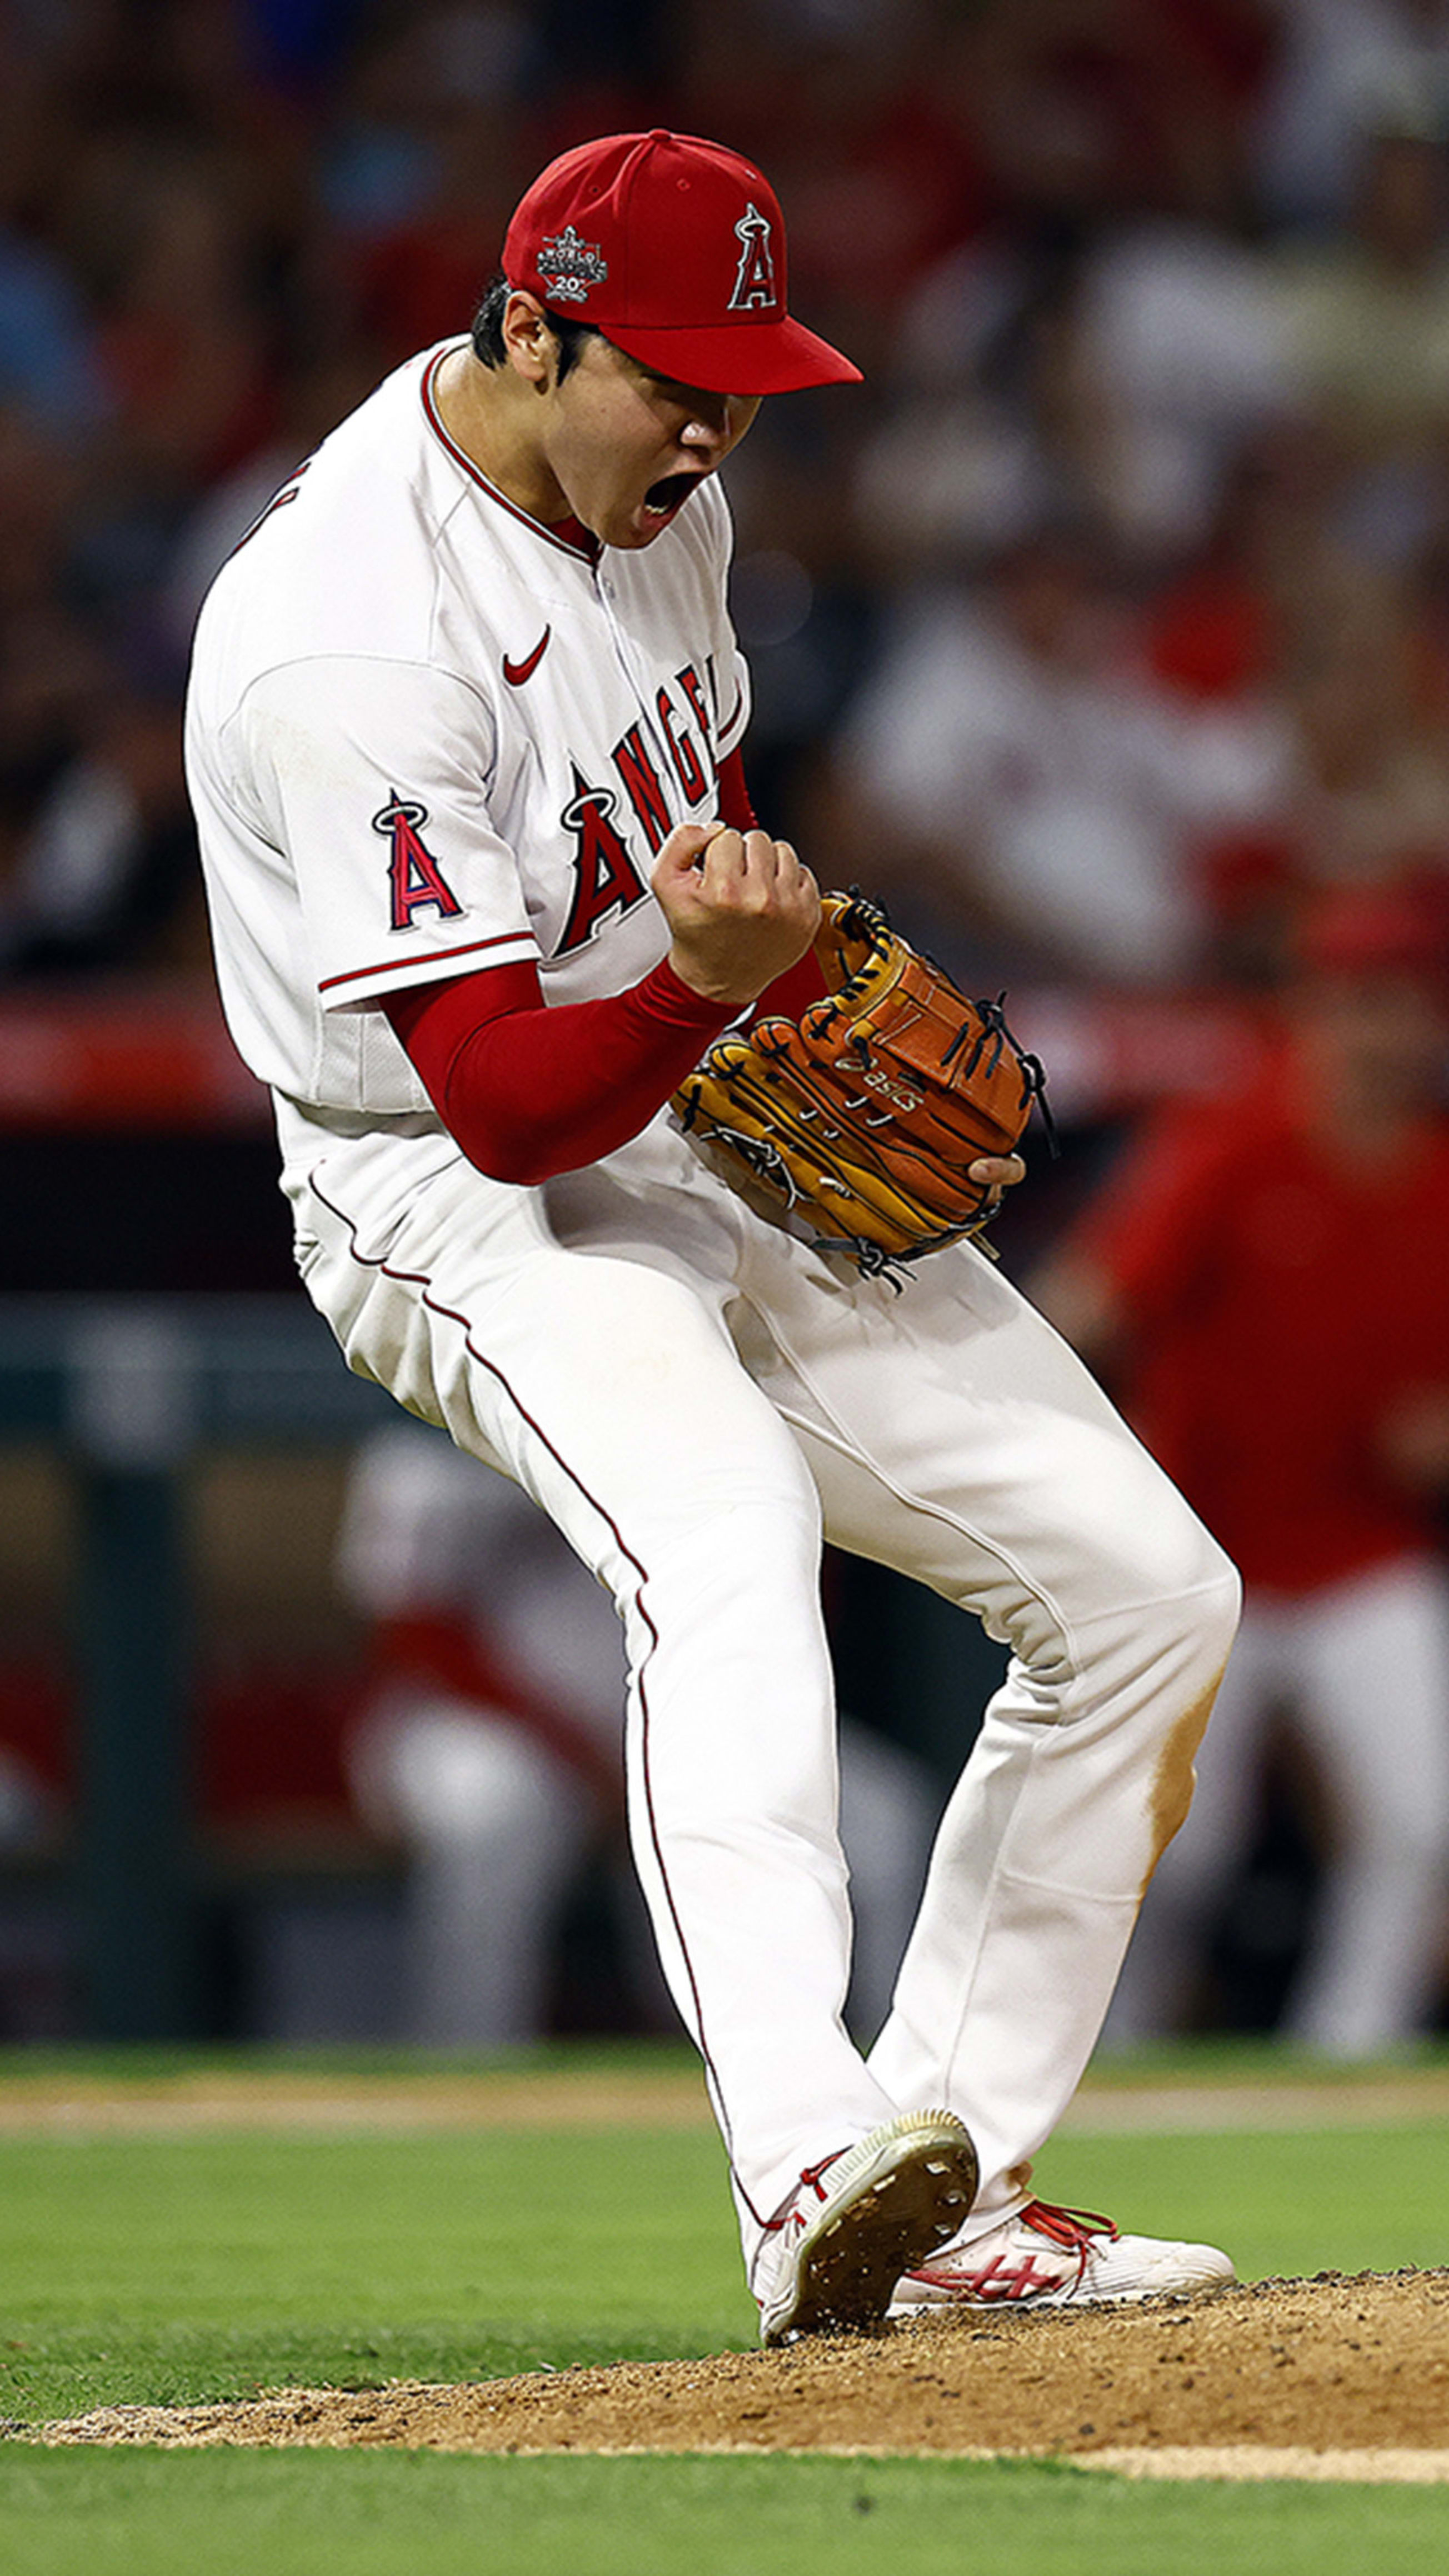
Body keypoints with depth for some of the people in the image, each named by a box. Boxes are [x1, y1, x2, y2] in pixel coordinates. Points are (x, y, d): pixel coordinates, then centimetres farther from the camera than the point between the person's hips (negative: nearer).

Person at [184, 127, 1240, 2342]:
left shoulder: (657, 494, 2)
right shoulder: (352, 643, -27)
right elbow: (508, 1102, -28)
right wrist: (706, 976, -46)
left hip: (735, 1132, 9)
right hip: (466, 1214, -9)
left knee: (1148, 1587, 4)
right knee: (727, 1536, -38)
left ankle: (948, 2183, 8)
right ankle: (808, 2173, -55)